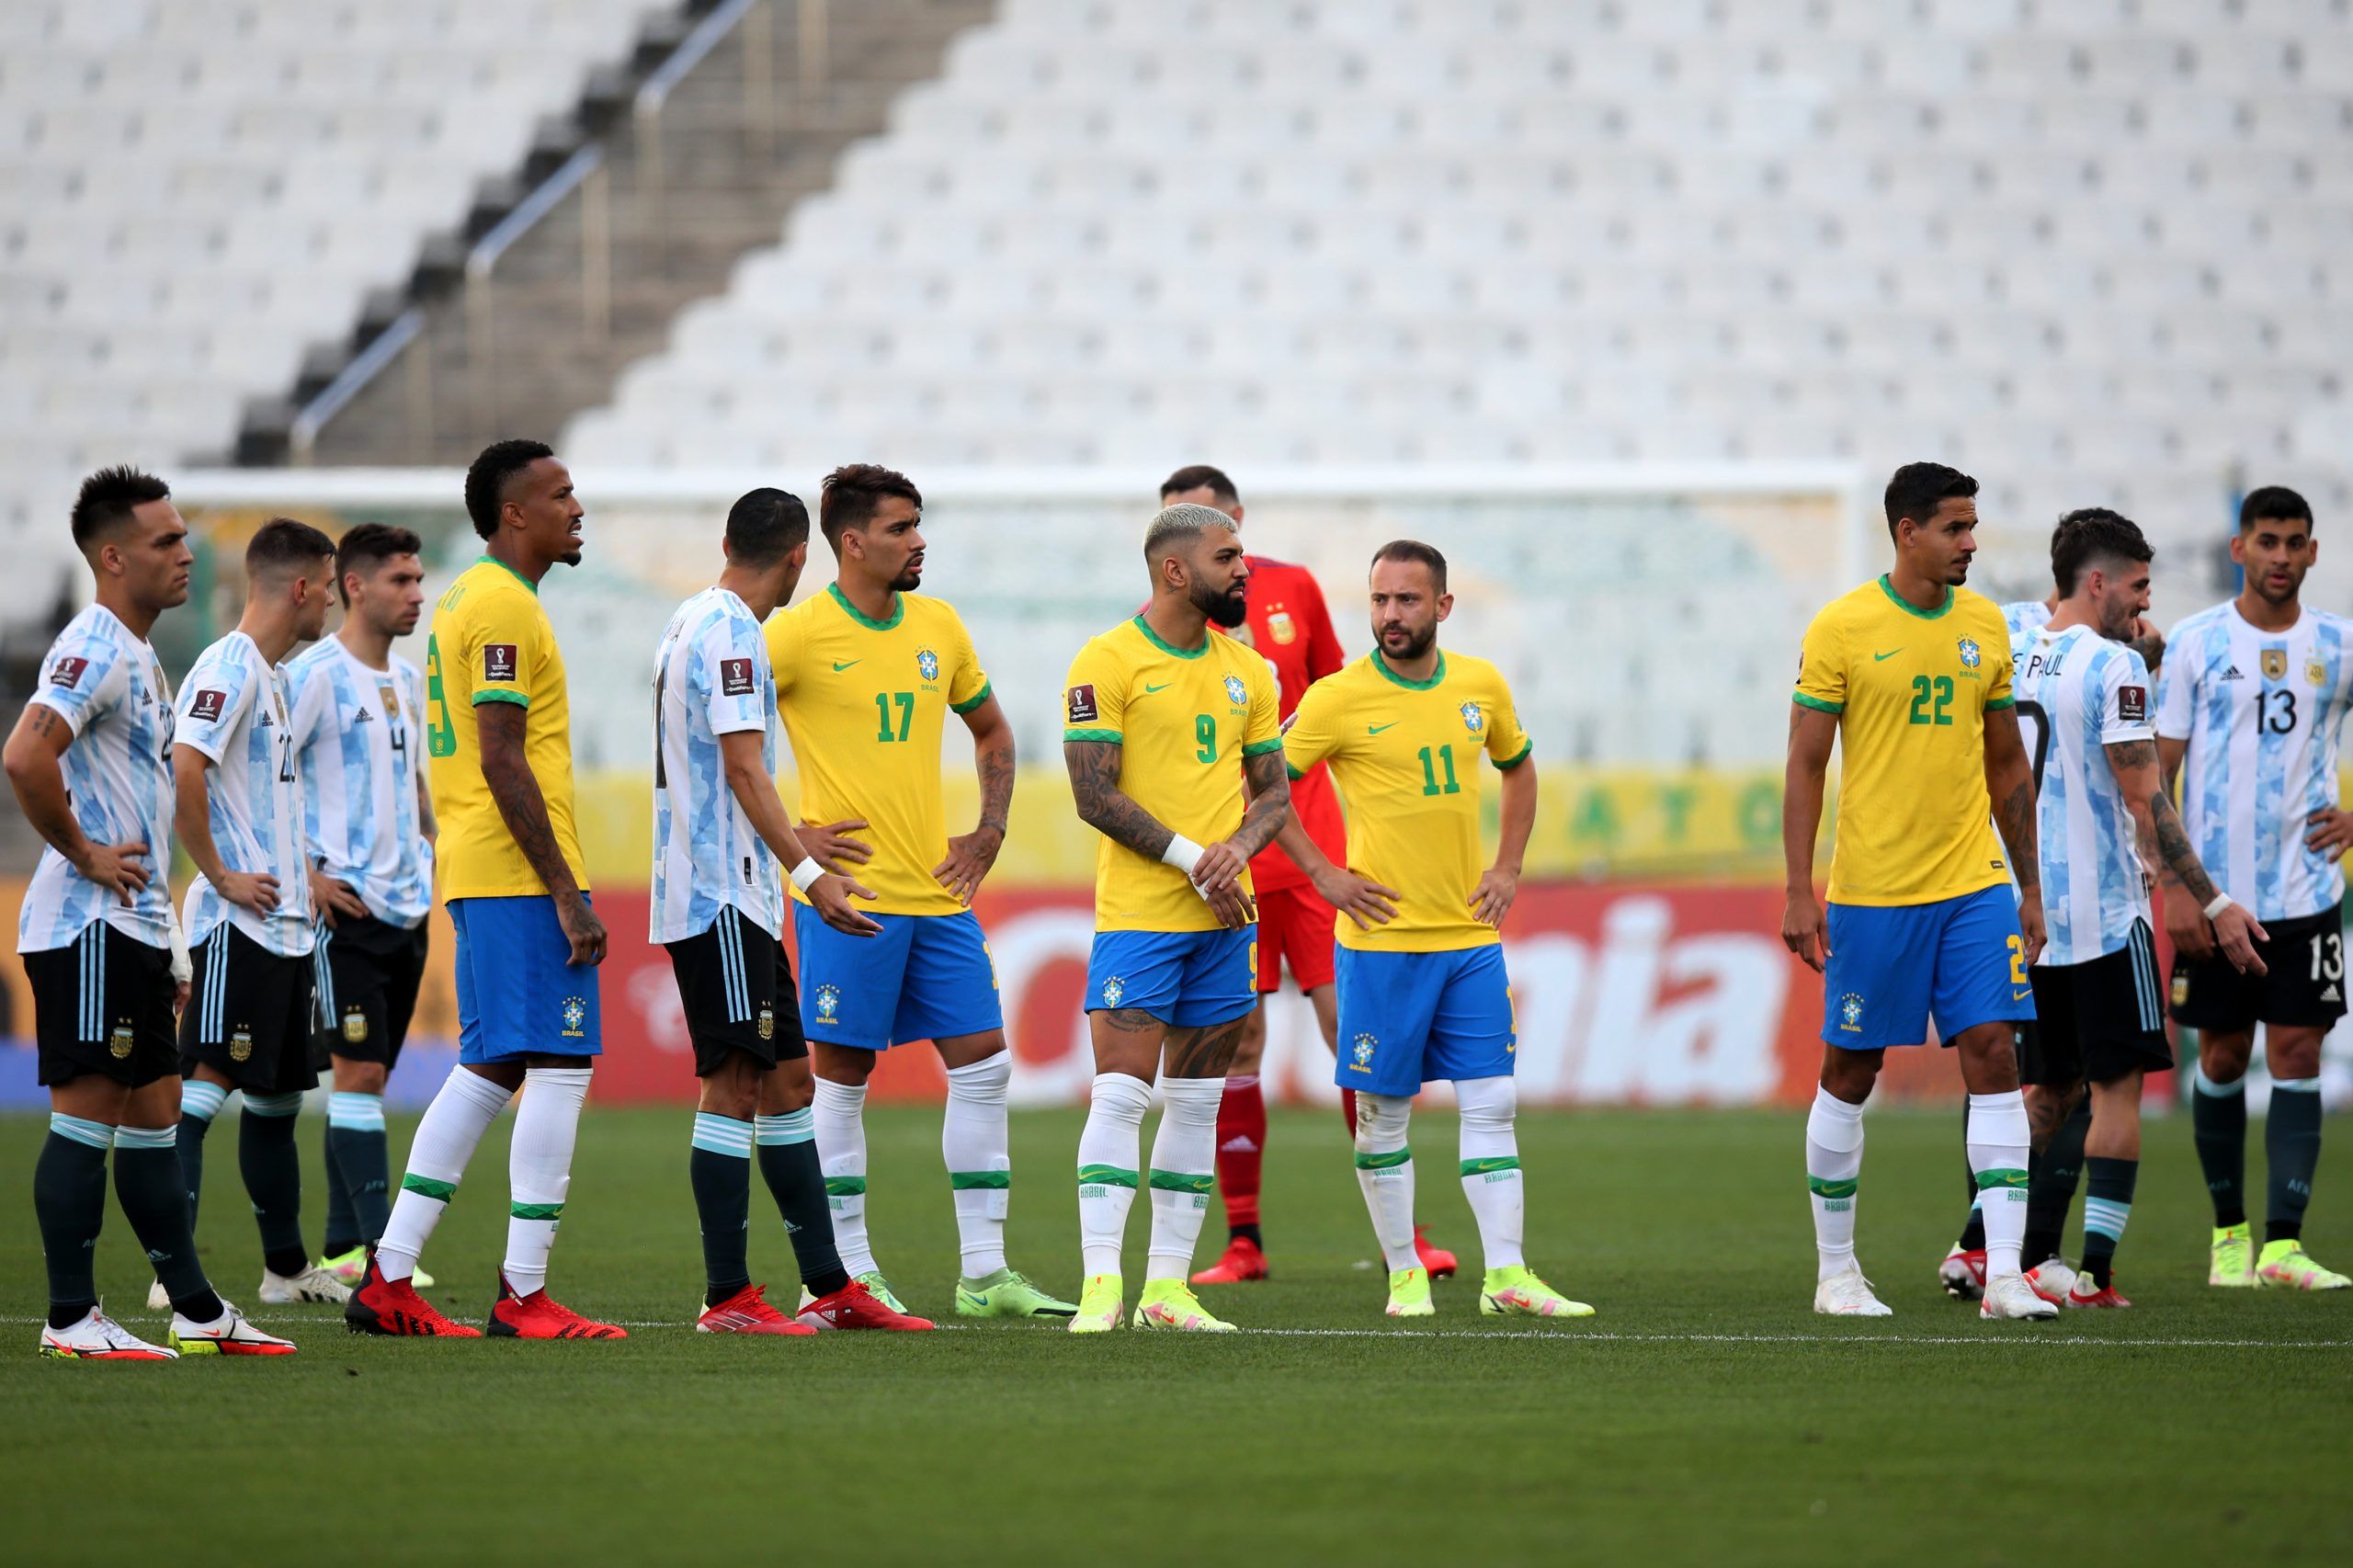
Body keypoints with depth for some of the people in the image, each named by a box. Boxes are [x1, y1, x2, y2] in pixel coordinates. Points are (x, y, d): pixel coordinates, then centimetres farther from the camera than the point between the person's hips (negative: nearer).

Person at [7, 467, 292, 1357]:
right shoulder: (94, 650, -14)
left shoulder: (138, 658, 18)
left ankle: (197, 1311, 17)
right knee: (87, 1112, -7)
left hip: (135, 927, 10)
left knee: (152, 1112, 12)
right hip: (88, 926, -10)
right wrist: (82, 854, -18)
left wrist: (169, 948, 24)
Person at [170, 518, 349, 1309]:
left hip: (285, 924, 10)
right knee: (203, 1087, -12)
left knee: (277, 1096, 16)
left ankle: (287, 1266, 24)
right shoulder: (228, 667, -13)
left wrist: (307, 871, 19)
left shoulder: (277, 676, 17)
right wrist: (220, 876, -19)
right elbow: (182, 772, -24)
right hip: (237, 923, -10)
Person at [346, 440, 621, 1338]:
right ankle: (524, 1296, -8)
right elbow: (502, 763, -19)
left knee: (488, 1071, 12)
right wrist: (567, 893, -19)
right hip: (521, 876, -10)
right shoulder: (505, 606, -12)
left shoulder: (464, 600, 19)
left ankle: (387, 1282, 10)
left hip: (475, 875, 10)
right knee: (560, 1068, -8)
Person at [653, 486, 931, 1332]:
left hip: (735, 896, 10)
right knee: (735, 1082, -9)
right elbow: (743, 768, -19)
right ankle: (726, 1297, -8)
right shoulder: (730, 630, -12)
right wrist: (810, 872, -22)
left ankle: (829, 1286, 14)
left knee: (786, 1079, 11)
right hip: (721, 893, -10)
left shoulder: (693, 622, 18)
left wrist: (796, 847, 37)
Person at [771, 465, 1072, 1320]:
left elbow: (991, 731, 26)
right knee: (842, 1073, -1)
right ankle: (846, 1274, 7)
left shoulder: (939, 626, 11)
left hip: (939, 894, 6)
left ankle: (984, 1273, 7)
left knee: (982, 1064, 2)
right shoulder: (797, 634, -8)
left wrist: (989, 831, 13)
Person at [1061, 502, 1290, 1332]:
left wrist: (1237, 850, -8)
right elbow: (1093, 793, -12)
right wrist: (1191, 858, -15)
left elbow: (1274, 793, 14)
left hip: (1225, 919, 6)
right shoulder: (1109, 662, -7)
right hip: (1138, 915, -6)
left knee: (1197, 1101, 7)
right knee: (1121, 1093, -11)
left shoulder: (1246, 671, 13)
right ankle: (1100, 1287, -13)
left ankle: (1169, 1287, 11)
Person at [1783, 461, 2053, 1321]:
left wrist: (2029, 887, 15)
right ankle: (1835, 1269, 19)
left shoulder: (1985, 626, 8)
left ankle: (2004, 1275, -9)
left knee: (1994, 1056, -7)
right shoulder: (1842, 627, -6)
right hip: (1872, 888, -3)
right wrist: (1799, 891, -10)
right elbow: (1804, 765, -5)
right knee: (1850, 1071, 5)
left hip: (1974, 884, 3)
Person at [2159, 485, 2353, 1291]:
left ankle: (2283, 1244, -8)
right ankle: (2228, 1231, 20)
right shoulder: (2195, 643, -2)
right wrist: (2174, 886, -8)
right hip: (2215, 893, -1)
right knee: (2222, 1057, 6)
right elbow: (2155, 774, -1)